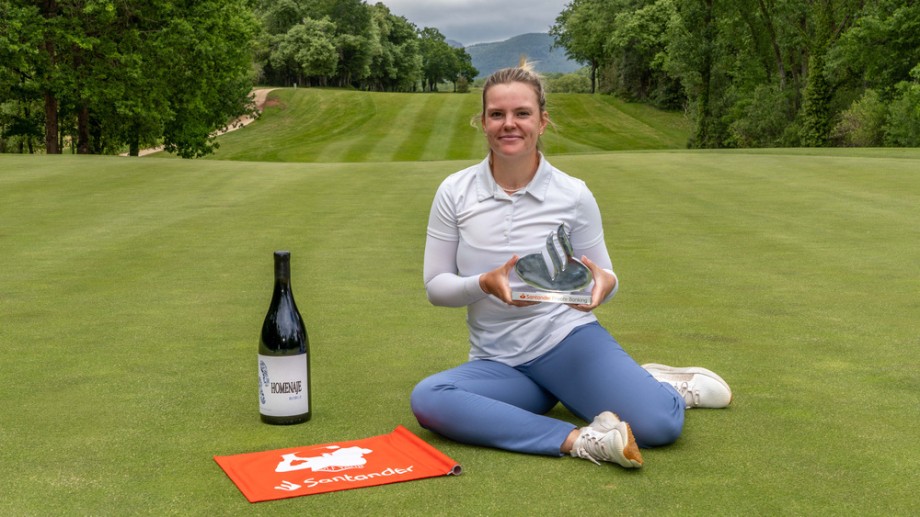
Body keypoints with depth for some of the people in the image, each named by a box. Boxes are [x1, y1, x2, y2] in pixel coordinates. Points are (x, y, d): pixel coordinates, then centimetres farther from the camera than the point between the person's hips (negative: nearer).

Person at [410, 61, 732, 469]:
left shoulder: (573, 194, -4)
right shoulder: (454, 193, -2)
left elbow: (604, 281, 5)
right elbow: (435, 286, -1)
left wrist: (603, 284, -21)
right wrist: (486, 284, -22)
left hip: (568, 341, -1)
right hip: (497, 363, 2)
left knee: (658, 425, -26)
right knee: (427, 398, -30)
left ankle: (666, 385, 12)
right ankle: (578, 440, -27)